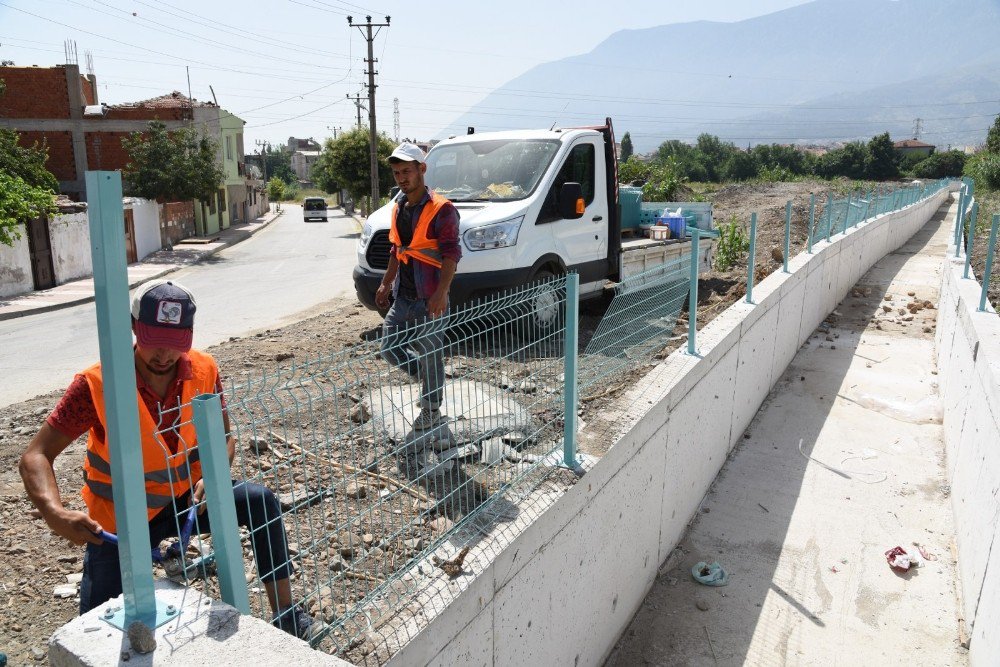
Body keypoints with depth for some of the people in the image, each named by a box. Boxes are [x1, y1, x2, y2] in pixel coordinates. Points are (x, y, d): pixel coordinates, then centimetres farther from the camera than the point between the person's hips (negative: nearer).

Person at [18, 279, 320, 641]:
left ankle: (285, 614, -10)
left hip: (185, 498, 2)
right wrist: (55, 513, -39)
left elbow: (224, 437, 0)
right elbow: (35, 456, -20)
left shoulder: (204, 370, -13)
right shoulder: (98, 383, -23)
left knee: (260, 500, -22)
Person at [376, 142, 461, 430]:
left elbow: (452, 254, -17)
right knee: (389, 348, 11)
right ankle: (430, 382, 33)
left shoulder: (441, 209, -12)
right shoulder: (398, 207, 12)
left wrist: (441, 293, -27)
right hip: (402, 297, 8)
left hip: (429, 299, -8)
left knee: (430, 354, 3)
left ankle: (431, 409, 21)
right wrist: (386, 284, 21)